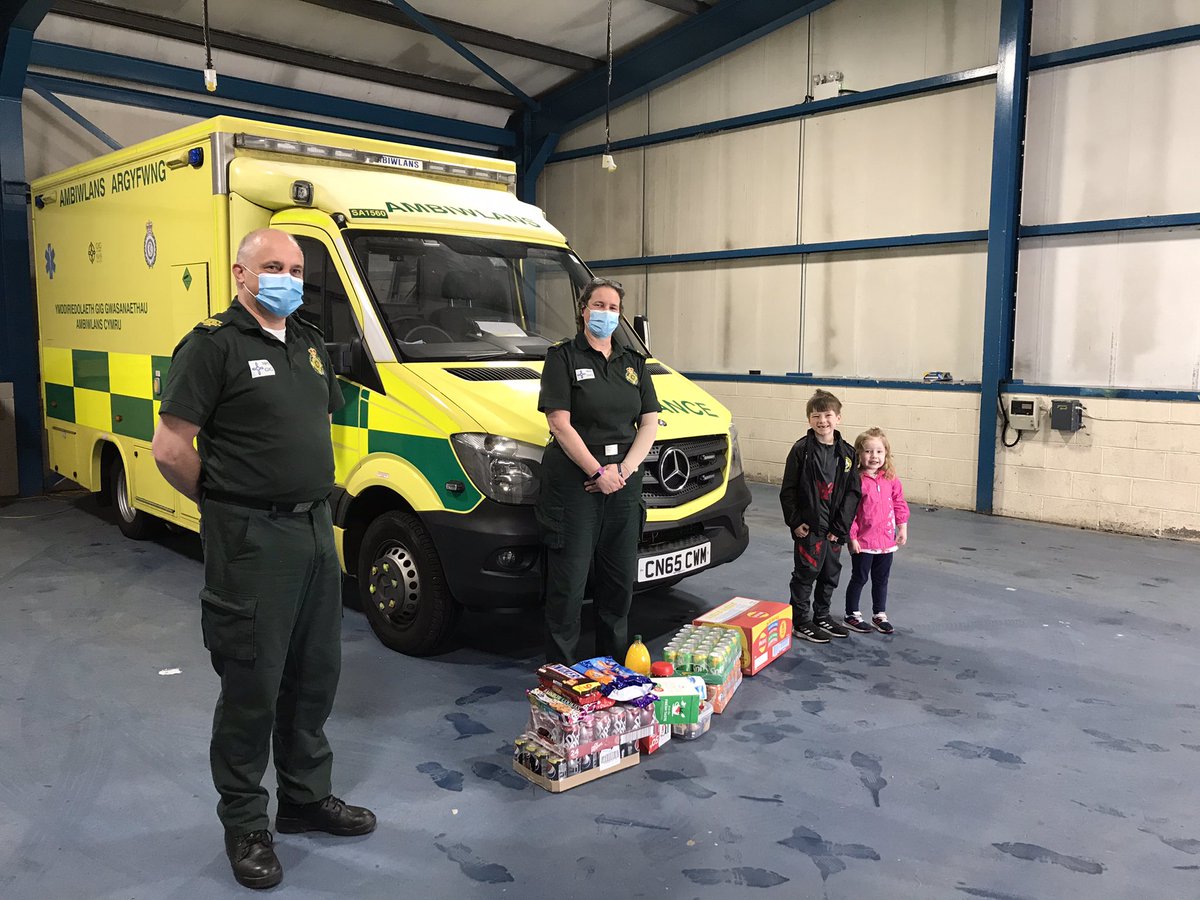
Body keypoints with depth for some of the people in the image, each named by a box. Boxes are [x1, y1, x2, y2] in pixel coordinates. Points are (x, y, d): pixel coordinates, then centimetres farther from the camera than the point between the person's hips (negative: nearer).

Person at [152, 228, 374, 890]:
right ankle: (245, 823, 22)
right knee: (252, 685, 3)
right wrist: (229, 502, -3)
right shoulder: (212, 344, -10)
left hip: (315, 530, 7)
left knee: (315, 675, 17)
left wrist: (308, 497, 13)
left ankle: (307, 798, 35)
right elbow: (170, 449, -14)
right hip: (251, 541, -7)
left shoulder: (310, 345, 13)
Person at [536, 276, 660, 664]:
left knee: (620, 580, 13)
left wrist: (625, 469, -7)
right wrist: (599, 472, -15)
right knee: (568, 581, -2)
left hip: (623, 483, 5)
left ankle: (615, 664, 28)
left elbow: (650, 423, 8)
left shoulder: (633, 362, 14)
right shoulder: (563, 356, -2)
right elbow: (560, 424, -10)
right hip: (573, 482, -5)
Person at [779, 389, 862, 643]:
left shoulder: (847, 453, 2)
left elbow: (853, 492, 1)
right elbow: (788, 490, -6)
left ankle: (822, 617, 32)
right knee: (806, 574, 3)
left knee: (831, 574, 16)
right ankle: (800, 622, 16)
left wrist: (840, 526, -6)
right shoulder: (801, 450, -8)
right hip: (809, 526, -4)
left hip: (835, 529, 5)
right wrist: (795, 522, -11)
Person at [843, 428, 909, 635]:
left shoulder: (891, 480, 0)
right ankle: (851, 615, 23)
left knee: (881, 579, 17)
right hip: (863, 541, -5)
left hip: (886, 540, 5)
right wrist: (852, 537, -15)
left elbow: (899, 503, 10)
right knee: (859, 578, 8)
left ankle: (879, 615, 32)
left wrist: (902, 528, 6)